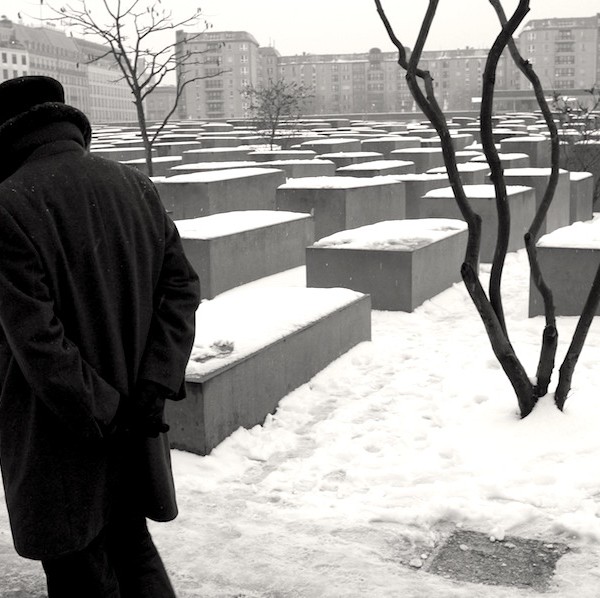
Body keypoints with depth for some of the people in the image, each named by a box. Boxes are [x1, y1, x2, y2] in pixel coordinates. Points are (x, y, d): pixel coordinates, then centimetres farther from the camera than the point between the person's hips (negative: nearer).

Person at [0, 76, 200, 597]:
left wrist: (105, 415, -15)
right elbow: (182, 287, 0)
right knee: (132, 548, 23)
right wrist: (153, 388, -7)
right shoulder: (136, 187, 2)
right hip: (136, 423, 6)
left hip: (58, 441, -5)